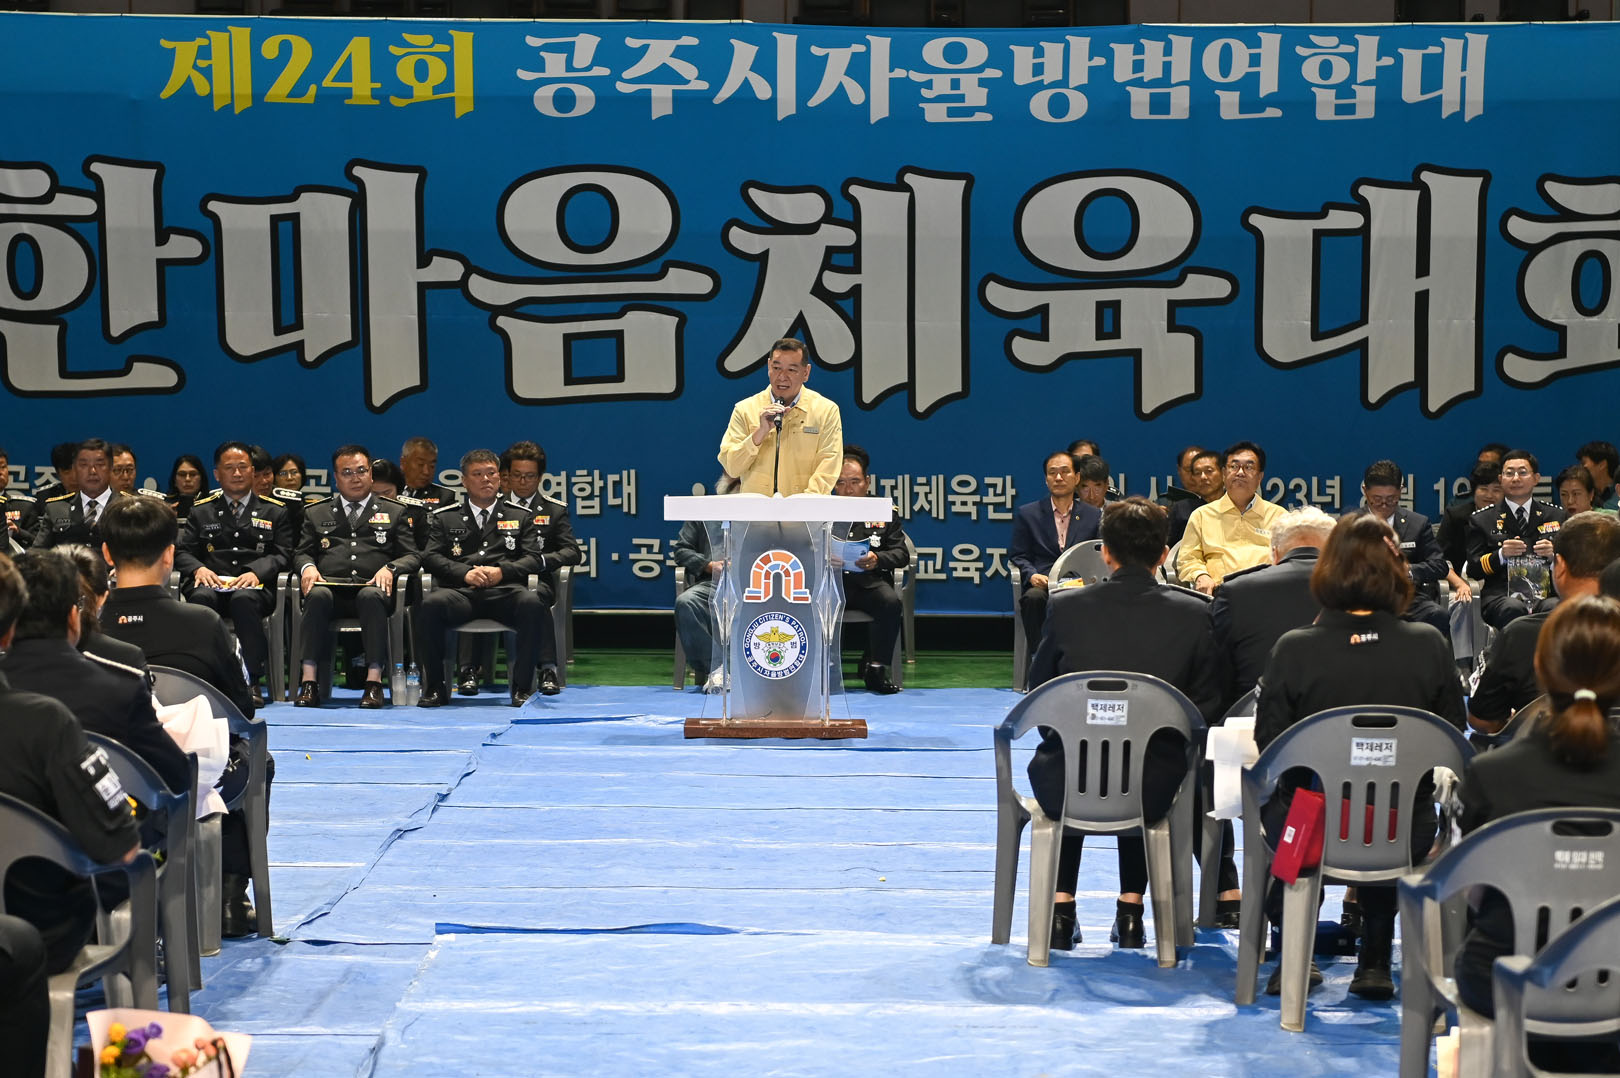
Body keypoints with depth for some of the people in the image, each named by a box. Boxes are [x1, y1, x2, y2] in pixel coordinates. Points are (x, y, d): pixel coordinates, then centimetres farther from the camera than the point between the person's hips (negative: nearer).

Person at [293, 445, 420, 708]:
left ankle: (374, 681, -44)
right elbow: (301, 553, 19)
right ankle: (309, 681, -41)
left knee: (371, 596, -38)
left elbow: (412, 556, 13)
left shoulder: (394, 512, 22)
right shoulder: (316, 513, 27)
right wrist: (307, 566, -6)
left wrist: (390, 568, -9)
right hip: (330, 586, 1)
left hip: (372, 587, -1)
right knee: (317, 595, -35)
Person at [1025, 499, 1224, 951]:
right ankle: (1131, 910, 35)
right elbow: (1207, 706, 0)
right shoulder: (1193, 614, -8)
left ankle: (1062, 905, 33)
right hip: (1152, 792, 1)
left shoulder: (1067, 607, -9)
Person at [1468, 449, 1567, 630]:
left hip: (1545, 594, 1)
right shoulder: (1481, 520, 15)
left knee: (1555, 608, -35)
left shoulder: (1557, 517, 21)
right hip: (1500, 594, -1)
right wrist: (1500, 555, -9)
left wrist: (1554, 554, -2)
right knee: (1513, 609, -37)